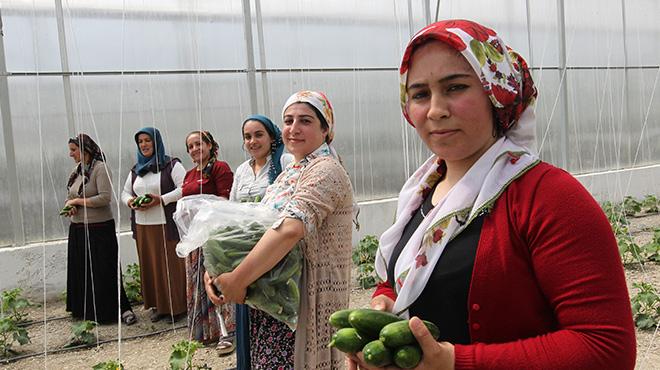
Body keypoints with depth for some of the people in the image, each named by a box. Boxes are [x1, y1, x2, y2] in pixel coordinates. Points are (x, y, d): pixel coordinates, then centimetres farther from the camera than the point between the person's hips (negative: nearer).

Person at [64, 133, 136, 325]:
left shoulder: (100, 169, -13)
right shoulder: (77, 170, 10)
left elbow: (105, 198, -22)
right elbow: (71, 195, 20)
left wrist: (77, 201, -16)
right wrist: (70, 206, -2)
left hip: (99, 228, -8)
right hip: (78, 229, 8)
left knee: (104, 271, -5)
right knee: (81, 271, 13)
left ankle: (123, 309, 3)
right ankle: (86, 311, 27)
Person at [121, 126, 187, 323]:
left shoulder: (171, 165, -3)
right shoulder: (136, 170, 17)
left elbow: (184, 189, -12)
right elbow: (125, 192, 25)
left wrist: (161, 199, -20)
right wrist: (129, 201, 1)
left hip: (166, 225, -6)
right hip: (142, 226, 6)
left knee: (171, 264, -3)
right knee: (150, 266, 8)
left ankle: (176, 306, 6)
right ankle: (158, 306, 19)